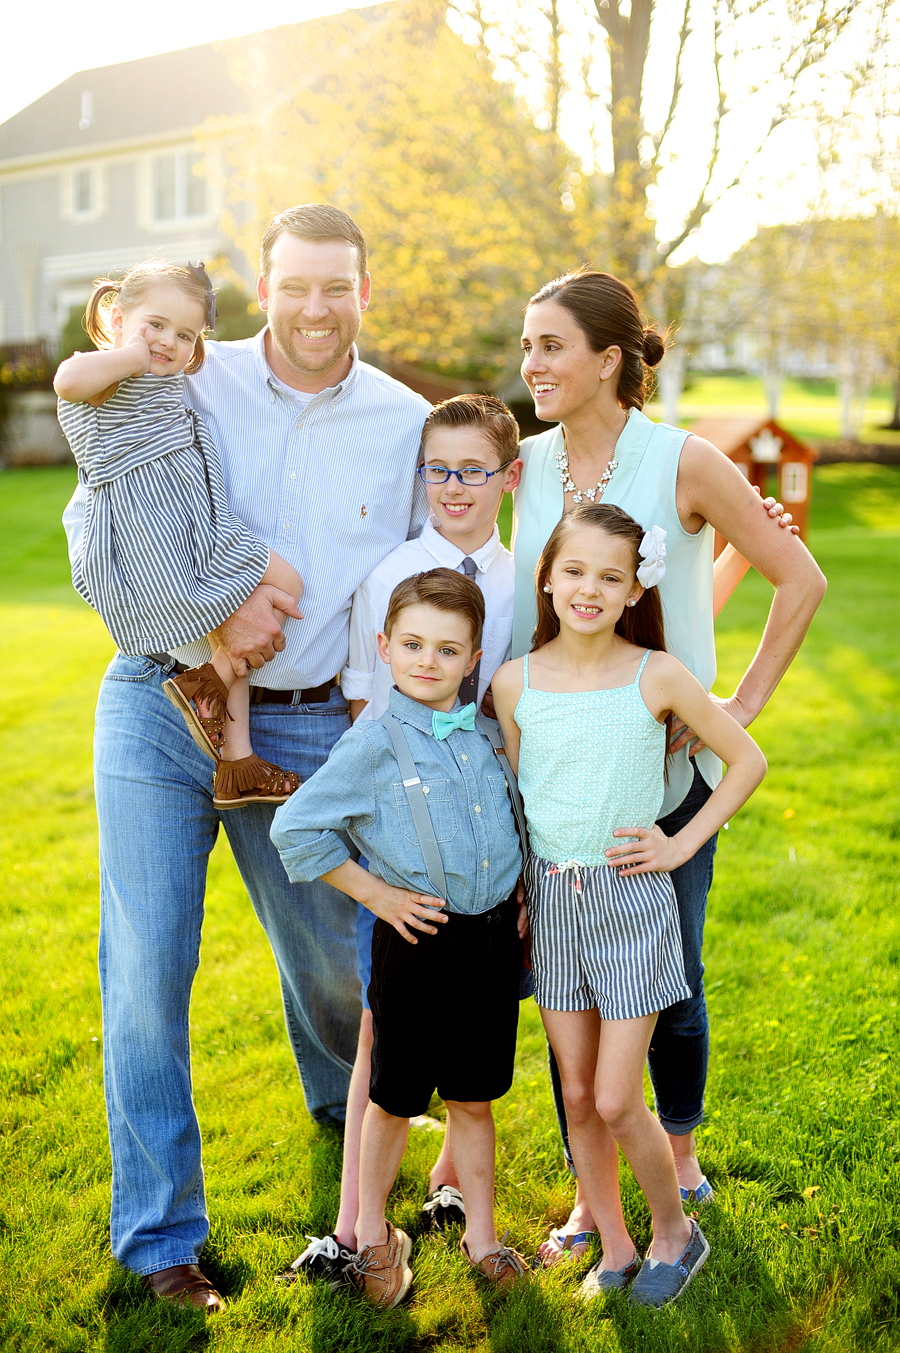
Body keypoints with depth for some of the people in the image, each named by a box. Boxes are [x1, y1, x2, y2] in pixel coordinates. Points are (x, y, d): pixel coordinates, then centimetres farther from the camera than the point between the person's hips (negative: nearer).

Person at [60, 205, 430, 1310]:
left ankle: (344, 1103, 50)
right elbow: (93, 525, -1)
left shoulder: (407, 425, 4)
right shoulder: (188, 386, -1)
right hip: (157, 708, -1)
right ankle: (159, 1233, 14)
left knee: (333, 951, 13)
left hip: (304, 728, 2)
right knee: (146, 963, -3)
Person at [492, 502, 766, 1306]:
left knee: (616, 1102, -2)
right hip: (551, 900, 3)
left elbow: (747, 762, 1)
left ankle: (676, 1232, 24)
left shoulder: (657, 677, -9)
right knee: (578, 1096, 11)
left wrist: (683, 844, -4)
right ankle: (613, 1248, 29)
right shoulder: (515, 682, -2)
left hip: (633, 901, -3)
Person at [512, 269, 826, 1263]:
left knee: (670, 982, 10)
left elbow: (801, 581, -2)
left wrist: (744, 703, -3)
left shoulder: (683, 463, -10)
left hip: (666, 766, -3)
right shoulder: (528, 465, 1)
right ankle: (591, 1196, 26)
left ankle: (679, 1147, 38)